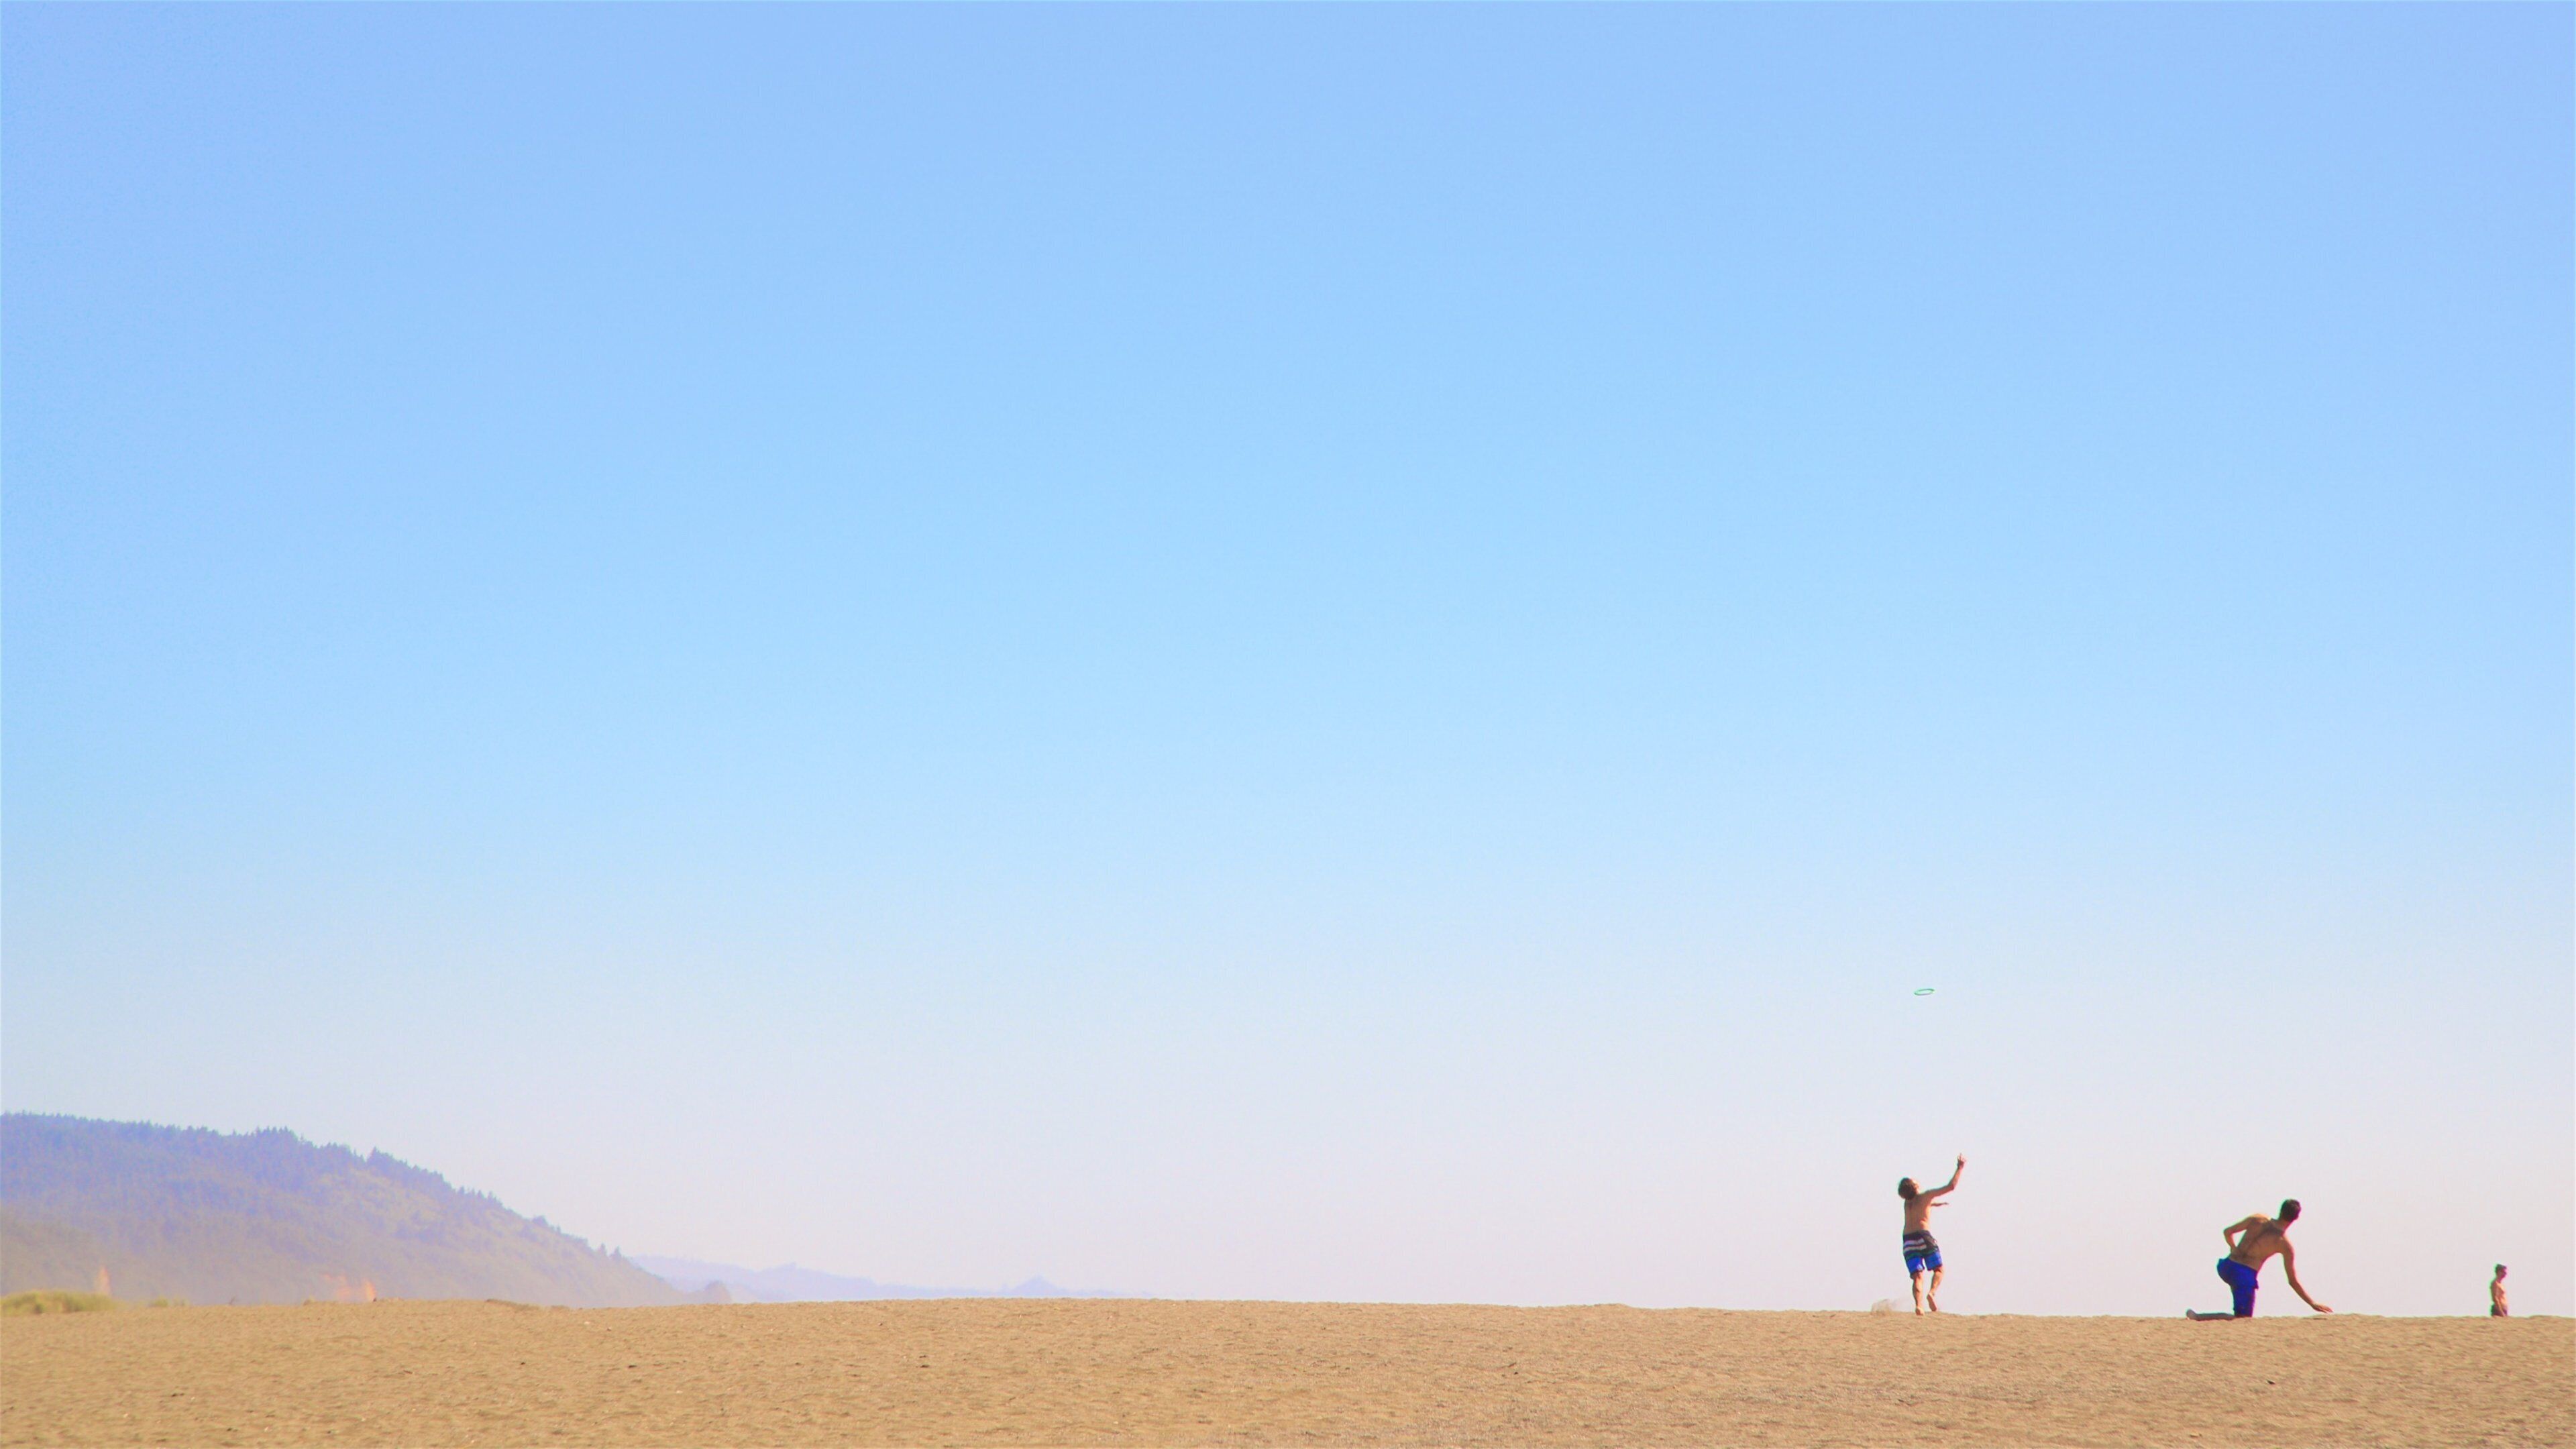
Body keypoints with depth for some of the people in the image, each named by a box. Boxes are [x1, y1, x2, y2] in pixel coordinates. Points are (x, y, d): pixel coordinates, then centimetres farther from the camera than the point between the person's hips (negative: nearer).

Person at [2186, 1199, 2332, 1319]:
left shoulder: (2258, 1219, 5)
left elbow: (2228, 1232, 11)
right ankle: (2198, 1317, -17)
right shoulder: (2285, 1245, -4)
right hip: (2245, 1276, -6)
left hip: (2226, 1266, 6)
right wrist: (2313, 1304, 8)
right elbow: (2293, 1281, -1)